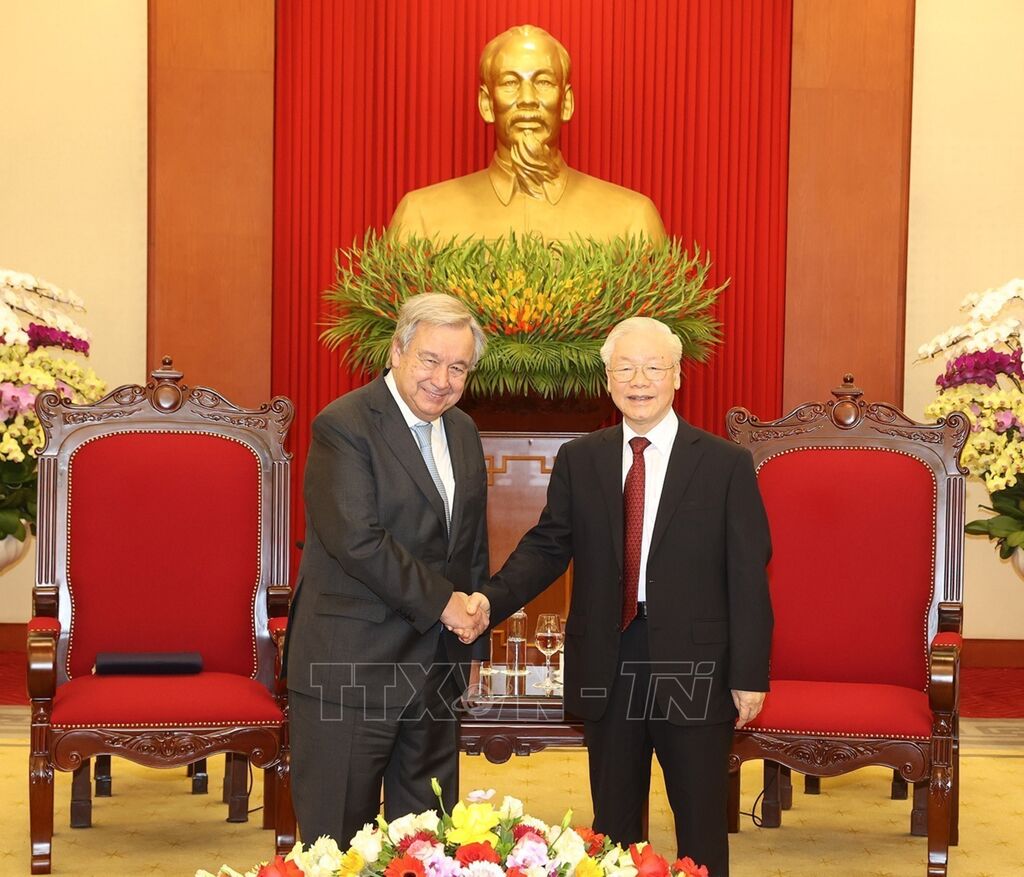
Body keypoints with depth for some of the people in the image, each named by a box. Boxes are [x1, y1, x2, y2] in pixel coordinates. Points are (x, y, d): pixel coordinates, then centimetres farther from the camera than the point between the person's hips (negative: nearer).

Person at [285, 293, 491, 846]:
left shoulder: (462, 432, 13)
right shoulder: (344, 426, -12)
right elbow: (356, 540, -21)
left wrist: (474, 611, 10)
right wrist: (440, 602, -14)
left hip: (436, 666, 7)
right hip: (352, 667, -7)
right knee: (339, 835, 2)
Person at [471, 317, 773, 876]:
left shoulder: (726, 464, -3)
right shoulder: (578, 461, 6)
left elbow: (748, 575, -4)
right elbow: (547, 546, 4)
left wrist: (749, 675, -7)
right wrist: (493, 598, -14)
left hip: (693, 667, -2)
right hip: (606, 666, 3)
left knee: (702, 828, 7)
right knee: (612, 822, 14)